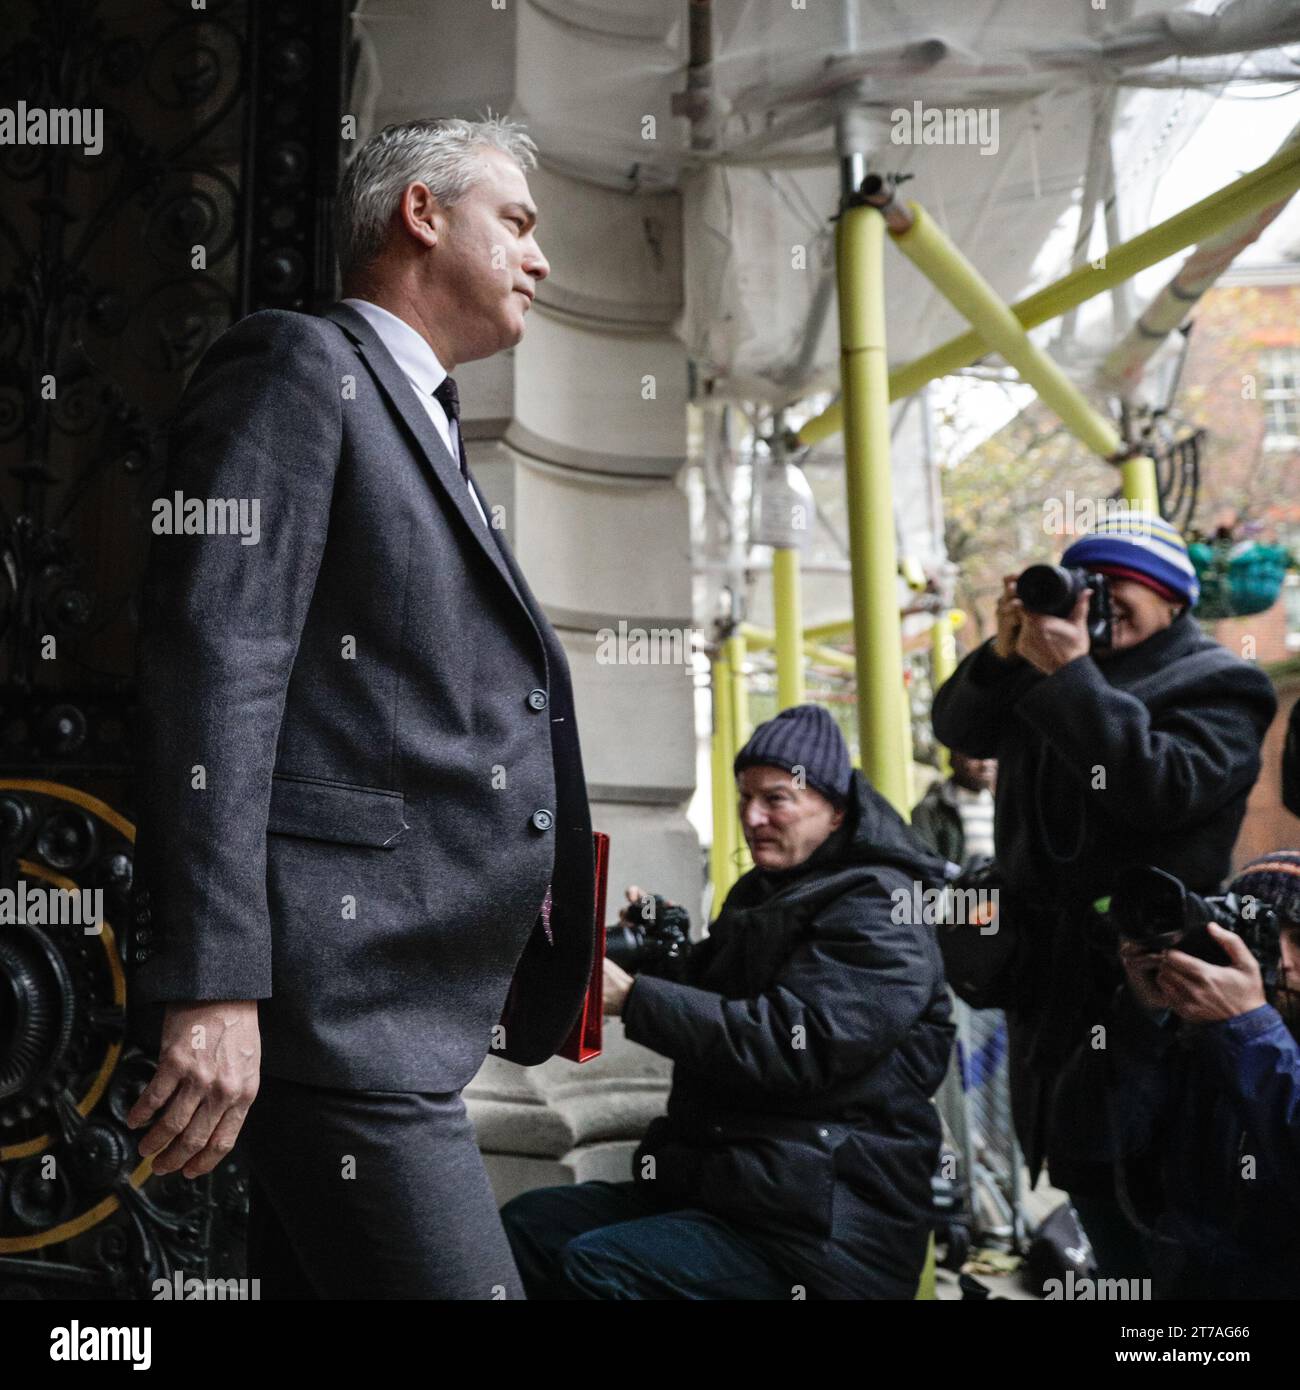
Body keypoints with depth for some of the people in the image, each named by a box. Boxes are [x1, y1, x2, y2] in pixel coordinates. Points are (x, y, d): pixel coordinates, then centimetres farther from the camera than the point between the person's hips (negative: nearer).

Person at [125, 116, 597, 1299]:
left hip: (411, 1008, 9)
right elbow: (212, 665, -15)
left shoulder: (432, 437, 25)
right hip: (340, 987, -9)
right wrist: (212, 982, -22)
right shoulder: (299, 366, -3)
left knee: (316, 1269, 15)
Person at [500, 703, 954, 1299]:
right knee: (522, 1225, -4)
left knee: (596, 1265, -26)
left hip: (822, 1229, -9)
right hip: (713, 1180, 9)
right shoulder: (760, 893, 20)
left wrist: (631, 996, -24)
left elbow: (792, 1047, -23)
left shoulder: (878, 910, -10)